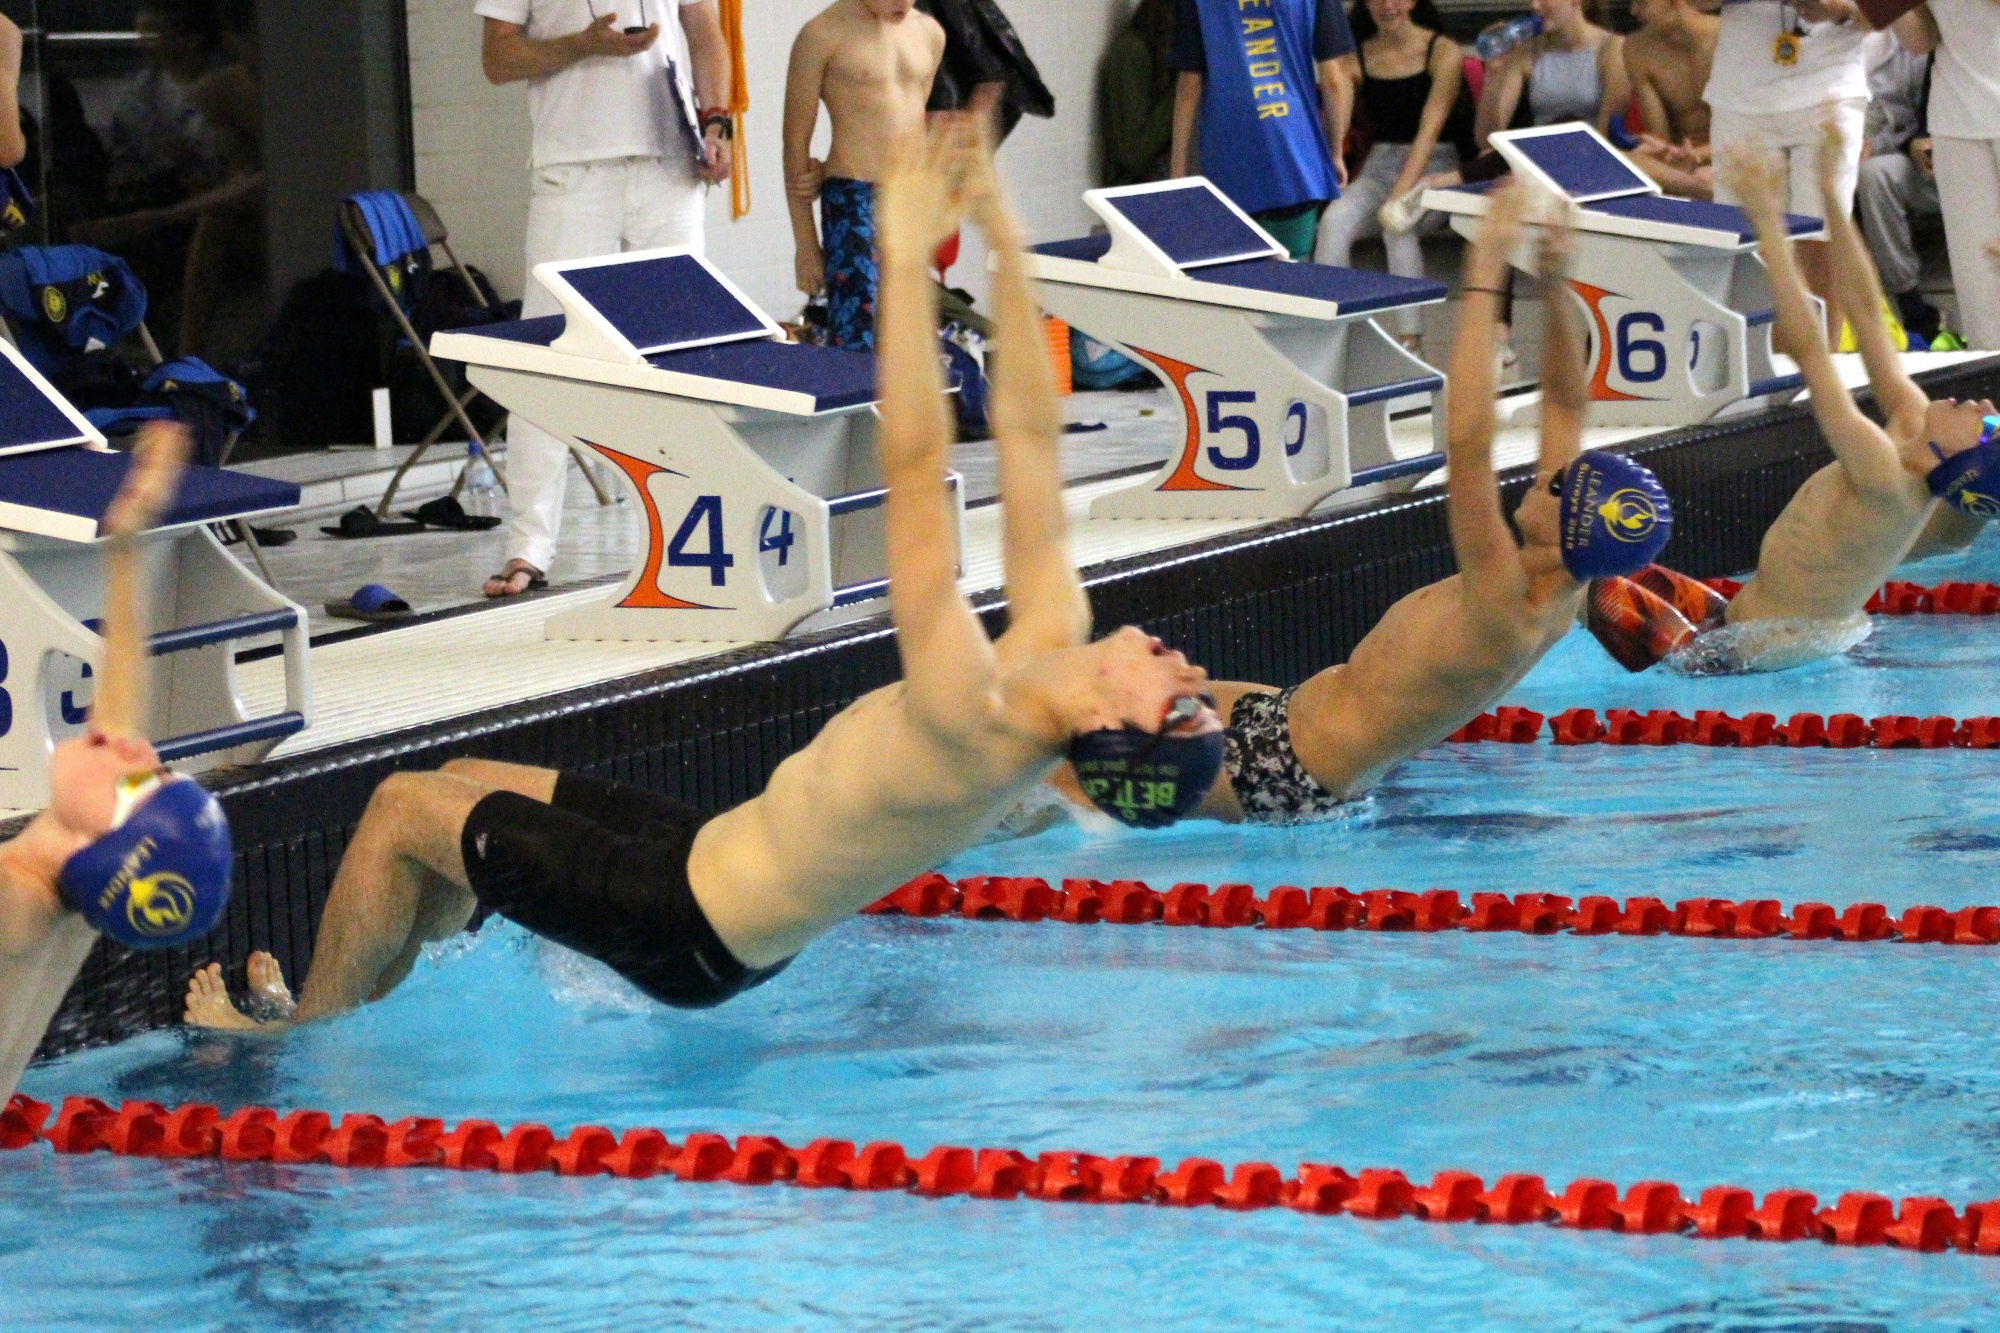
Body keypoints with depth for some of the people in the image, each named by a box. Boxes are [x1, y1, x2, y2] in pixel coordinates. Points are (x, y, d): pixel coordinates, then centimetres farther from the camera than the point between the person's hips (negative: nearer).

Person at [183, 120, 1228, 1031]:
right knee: (468, 782, 22)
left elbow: (914, 472, -40)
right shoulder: (1051, 655, -13)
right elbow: (1029, 437, -7)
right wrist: (1006, 247, -10)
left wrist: (906, 257, -39)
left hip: (690, 932, -9)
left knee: (404, 809, 3)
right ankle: (350, 1010, 36)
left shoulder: (976, 725, -37)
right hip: (732, 893, 9)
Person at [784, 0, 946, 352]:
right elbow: (796, 140, -3)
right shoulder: (823, 35, -6)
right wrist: (805, 243, -5)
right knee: (858, 344, -13)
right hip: (855, 204, -5)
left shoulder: (929, 33, 11)